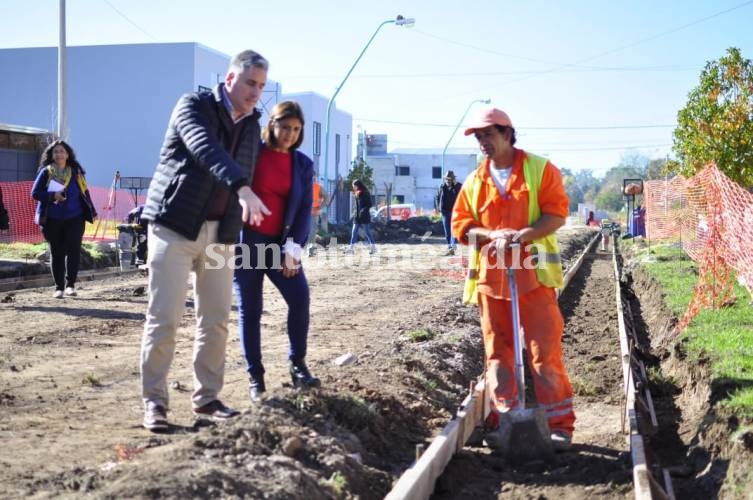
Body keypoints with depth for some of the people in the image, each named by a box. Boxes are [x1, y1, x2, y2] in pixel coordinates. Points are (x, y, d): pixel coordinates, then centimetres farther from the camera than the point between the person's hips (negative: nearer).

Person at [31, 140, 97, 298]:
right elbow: (35, 193, -1)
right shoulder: (46, 172, 2)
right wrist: (53, 196, -16)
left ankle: (70, 284, 3)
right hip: (53, 220, 0)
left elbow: (84, 192, 10)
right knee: (57, 253, 4)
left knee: (73, 251, -7)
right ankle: (59, 287, 11)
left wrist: (92, 212, 10)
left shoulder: (75, 172, 5)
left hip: (74, 219, 0)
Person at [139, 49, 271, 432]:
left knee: (216, 319, 6)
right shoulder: (193, 106, -8)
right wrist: (242, 188, -43)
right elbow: (207, 151, -27)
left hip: (219, 233, 6)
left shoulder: (252, 125, 12)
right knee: (164, 318, -5)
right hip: (175, 226, -5)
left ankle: (206, 397, 17)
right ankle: (154, 401, 4)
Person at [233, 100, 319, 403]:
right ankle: (255, 376, 7)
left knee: (300, 296, -16)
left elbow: (304, 209, 4)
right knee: (249, 309, 0)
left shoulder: (303, 164, 7)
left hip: (279, 242, 2)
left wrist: (293, 248, -8)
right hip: (246, 239, -2)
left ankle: (298, 365, -4)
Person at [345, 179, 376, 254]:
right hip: (357, 216, 7)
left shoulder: (365, 193, -9)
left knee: (367, 232, -2)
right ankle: (351, 248, 1)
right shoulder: (356, 194, 12)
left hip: (364, 217, -7)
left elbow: (369, 205, -13)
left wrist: (364, 210, -21)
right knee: (354, 232, 2)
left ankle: (373, 247, 7)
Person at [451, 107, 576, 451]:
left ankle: (559, 424, 1)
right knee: (498, 351, 6)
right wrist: (492, 235, -12)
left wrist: (521, 236, -20)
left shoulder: (539, 169, 1)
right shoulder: (474, 181, 12)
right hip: (490, 274, 4)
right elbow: (460, 225, 8)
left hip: (533, 272, -4)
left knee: (545, 350, -5)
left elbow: (557, 214, -6)